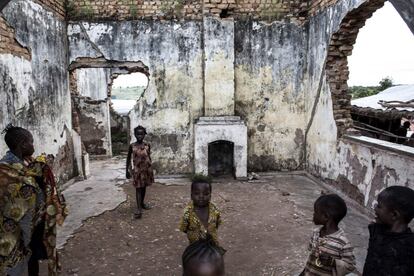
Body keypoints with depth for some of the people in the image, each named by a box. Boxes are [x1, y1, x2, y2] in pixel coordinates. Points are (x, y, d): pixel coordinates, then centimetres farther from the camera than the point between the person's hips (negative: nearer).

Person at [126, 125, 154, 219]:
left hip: (146, 169, 3)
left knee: (144, 187, 15)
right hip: (137, 170, -3)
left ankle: (142, 203, 32)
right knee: (138, 188, -5)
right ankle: (139, 209, -7)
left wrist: (150, 169, 12)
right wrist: (127, 170, 0)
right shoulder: (132, 146, -6)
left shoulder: (147, 145, 0)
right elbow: (128, 158, 1)